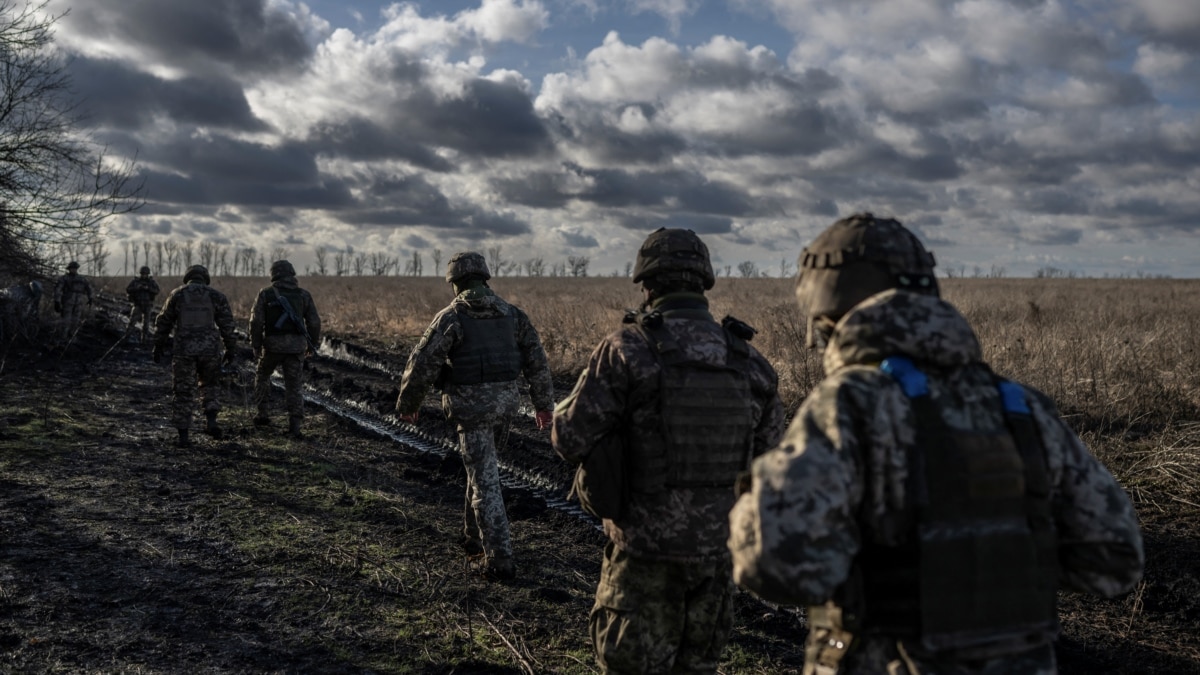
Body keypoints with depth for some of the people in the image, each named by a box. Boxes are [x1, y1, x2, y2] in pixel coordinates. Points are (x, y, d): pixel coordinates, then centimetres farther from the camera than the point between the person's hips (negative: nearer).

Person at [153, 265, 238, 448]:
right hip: (209, 348, 0)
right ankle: (211, 420, 1)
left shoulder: (177, 295, 6)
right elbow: (227, 324, 3)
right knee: (210, 384, 21)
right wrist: (230, 348, 9)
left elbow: (163, 322, 9)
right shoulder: (215, 295, 5)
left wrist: (158, 346, 19)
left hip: (184, 349, 0)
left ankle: (183, 435, 7)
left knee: (183, 392, 6)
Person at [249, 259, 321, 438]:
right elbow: (314, 322, 3)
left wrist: (256, 346, 2)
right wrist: (313, 344, 16)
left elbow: (256, 321, -6)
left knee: (262, 375, 25)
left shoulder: (266, 294, 1)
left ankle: (262, 414, 22)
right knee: (294, 385, 6)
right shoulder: (304, 294, 5)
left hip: (273, 344, -1)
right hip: (296, 346, 1)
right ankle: (295, 424, -4)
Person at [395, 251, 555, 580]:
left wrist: (407, 403, 6)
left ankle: (500, 559, -4)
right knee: (483, 468, 24)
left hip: (472, 405, -5)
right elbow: (537, 360, 7)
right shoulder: (512, 313, 7)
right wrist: (543, 404, 13)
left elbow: (423, 364, -8)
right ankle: (474, 537, 35)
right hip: (506, 401, 6)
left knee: (485, 480, -3)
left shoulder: (451, 317, -7)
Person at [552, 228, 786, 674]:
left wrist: (566, 408, 9)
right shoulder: (749, 361, -1)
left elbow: (571, 440, -12)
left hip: (646, 548, -4)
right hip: (717, 548, 4)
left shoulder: (626, 349, -14)